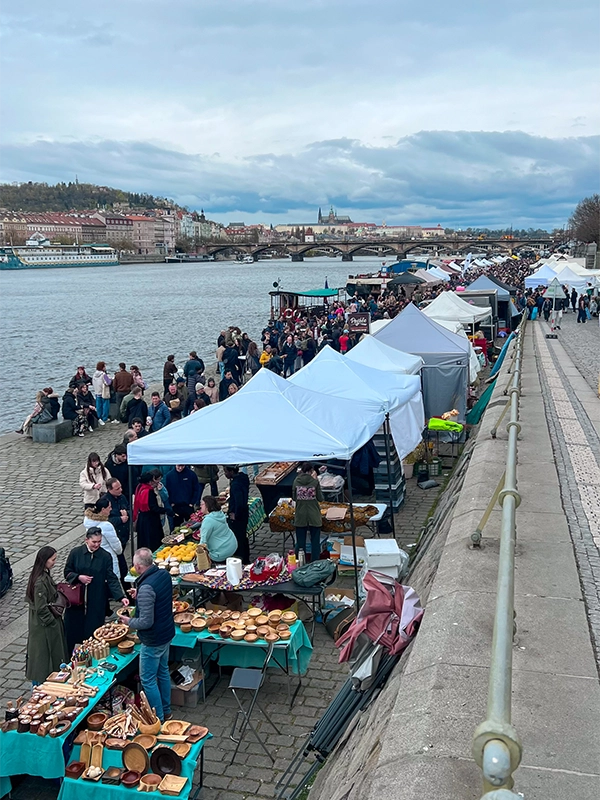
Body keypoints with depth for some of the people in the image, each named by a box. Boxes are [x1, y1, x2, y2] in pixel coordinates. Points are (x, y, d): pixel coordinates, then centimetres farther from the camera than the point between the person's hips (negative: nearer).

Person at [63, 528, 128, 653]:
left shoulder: (105, 556, -6)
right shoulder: (75, 553, -4)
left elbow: (111, 579, -7)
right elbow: (67, 572, 5)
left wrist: (121, 597, -18)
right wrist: (78, 577, -15)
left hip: (97, 601, -1)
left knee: (93, 629, 4)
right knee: (72, 628, 7)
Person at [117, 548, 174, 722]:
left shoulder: (146, 588, -32)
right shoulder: (164, 575, -5)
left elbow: (146, 622, -29)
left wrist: (129, 622, -12)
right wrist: (140, 595, 9)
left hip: (152, 641, -9)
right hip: (167, 634, 9)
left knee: (148, 680, 8)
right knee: (163, 671, 24)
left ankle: (158, 719, 19)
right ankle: (166, 710, 40)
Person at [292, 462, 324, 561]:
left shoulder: (296, 481, -4)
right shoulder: (315, 481, -10)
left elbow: (294, 498, 5)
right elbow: (320, 498, -2)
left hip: (300, 517, 2)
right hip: (314, 516, -2)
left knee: (300, 542, 11)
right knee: (315, 542, 9)